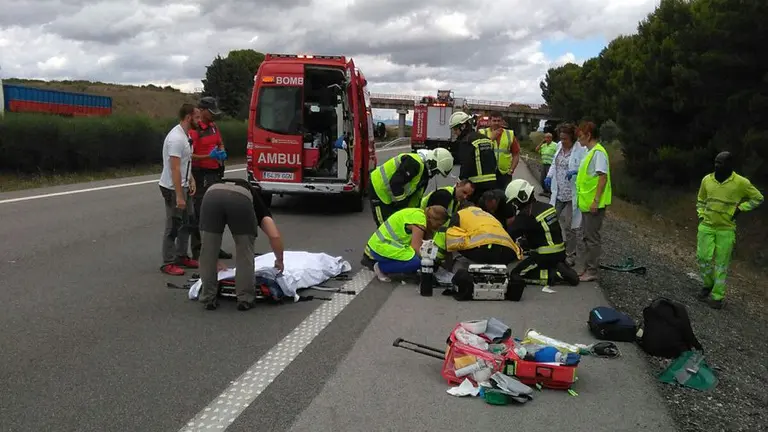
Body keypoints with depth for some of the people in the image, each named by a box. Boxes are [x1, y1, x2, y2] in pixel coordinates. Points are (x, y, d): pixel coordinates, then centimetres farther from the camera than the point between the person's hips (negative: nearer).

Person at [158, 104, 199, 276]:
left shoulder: (185, 134, 9)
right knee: (173, 226, -3)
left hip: (183, 186, 11)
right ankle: (168, 263, 7)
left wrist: (191, 180, 7)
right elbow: (175, 169, -27)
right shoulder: (176, 138, -24)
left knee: (186, 222, 17)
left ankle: (181, 257, 27)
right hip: (173, 189, -10)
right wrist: (179, 196, -28)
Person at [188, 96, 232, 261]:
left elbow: (220, 144, 26)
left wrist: (222, 152, 4)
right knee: (200, 213, -4)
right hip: (201, 175, -8)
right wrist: (209, 156, -27)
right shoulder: (194, 130, -13)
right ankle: (197, 251, 3)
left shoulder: (214, 126, 12)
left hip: (215, 173, 8)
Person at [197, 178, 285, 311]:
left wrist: (215, 262, 63)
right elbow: (275, 236, 21)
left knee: (208, 252, 20)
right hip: (240, 200, -2)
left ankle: (208, 298, 27)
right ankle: (245, 299, 24)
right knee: (245, 251, 18)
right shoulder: (256, 201, 38)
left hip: (212, 196, 2)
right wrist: (279, 261, 37)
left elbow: (209, 242, 48)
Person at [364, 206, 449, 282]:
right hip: (380, 247, -10)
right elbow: (416, 247, -20)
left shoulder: (419, 214, 11)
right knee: (416, 261, -22)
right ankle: (381, 267, -4)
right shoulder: (419, 218, -18)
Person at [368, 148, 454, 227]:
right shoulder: (413, 163, -26)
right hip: (380, 190, -10)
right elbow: (395, 183, -31)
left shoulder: (424, 169, 7)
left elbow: (417, 194, 15)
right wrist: (402, 205, -20)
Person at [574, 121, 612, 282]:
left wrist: (595, 200, -22)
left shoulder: (598, 152, -15)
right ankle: (587, 268, 23)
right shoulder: (590, 152, 14)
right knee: (588, 237, 15)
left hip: (593, 204, -10)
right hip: (586, 203, 10)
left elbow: (603, 177, -20)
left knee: (592, 238, -3)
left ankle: (591, 271, 5)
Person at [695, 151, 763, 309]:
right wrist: (701, 216, 5)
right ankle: (708, 285, 25)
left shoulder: (741, 182, -10)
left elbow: (758, 198, 4)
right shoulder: (707, 180, 0)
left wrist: (739, 209, -5)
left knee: (721, 263, 2)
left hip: (726, 229, -3)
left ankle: (717, 296, 9)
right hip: (706, 226, 3)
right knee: (703, 257, 0)